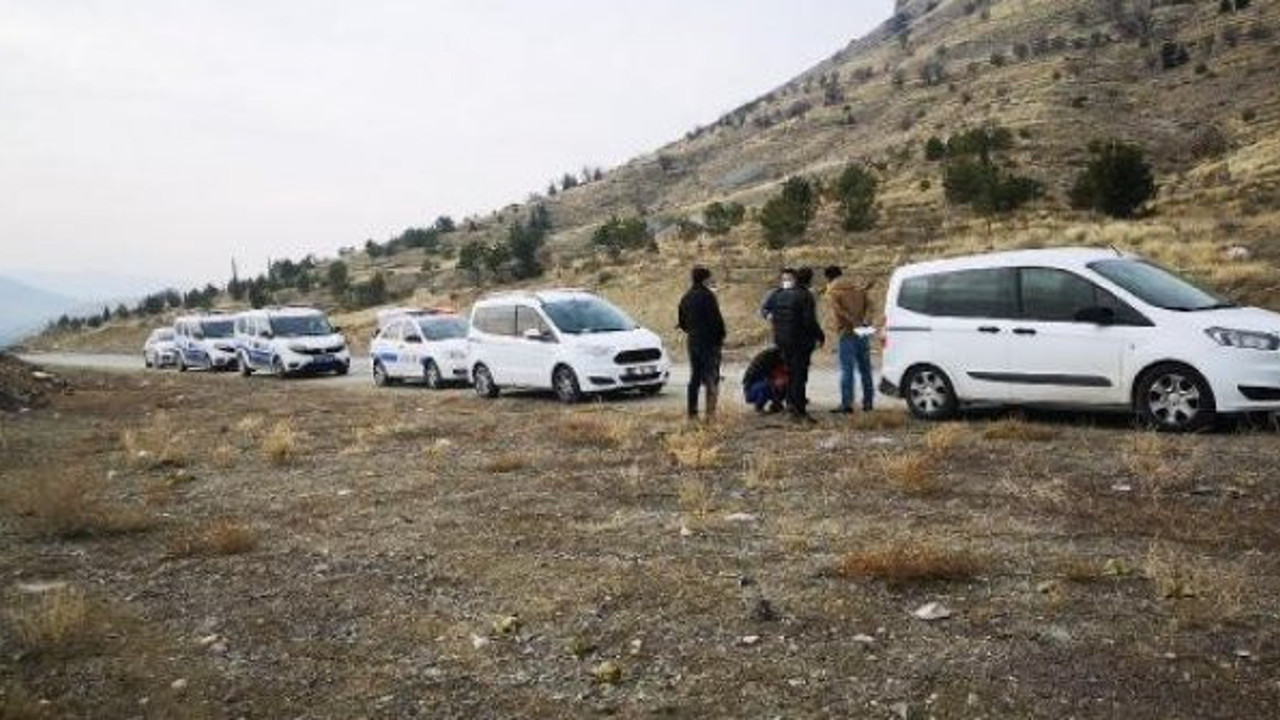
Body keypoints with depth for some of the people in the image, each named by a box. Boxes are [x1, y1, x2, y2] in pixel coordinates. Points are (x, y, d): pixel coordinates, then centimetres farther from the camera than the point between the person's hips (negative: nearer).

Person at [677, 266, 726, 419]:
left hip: (693, 342, 7)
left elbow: (682, 323, 14)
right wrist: (721, 336, -2)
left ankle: (692, 411, 13)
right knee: (711, 377, -3)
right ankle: (710, 411, -8)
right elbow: (716, 319, -15)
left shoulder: (685, 298, 9)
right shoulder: (707, 296, -13)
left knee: (694, 377, 12)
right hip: (710, 342, -7)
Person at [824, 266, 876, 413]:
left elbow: (840, 311, -16)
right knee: (865, 368, 12)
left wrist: (854, 323, -19)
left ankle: (846, 403, -9)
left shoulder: (832, 292, -2)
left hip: (847, 333, -5)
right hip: (863, 332, 6)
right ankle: (868, 402, 16)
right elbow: (868, 305, 7)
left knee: (846, 369, -5)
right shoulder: (858, 287, 16)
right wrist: (864, 320, -5)